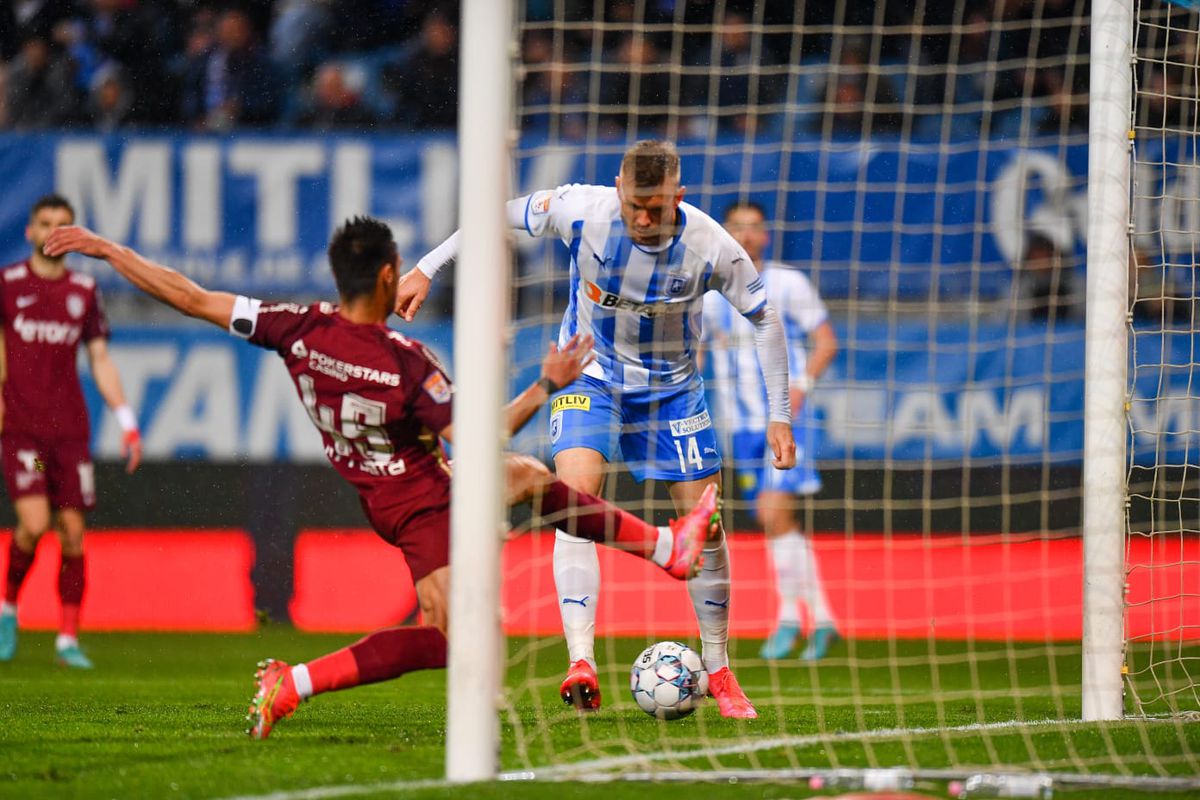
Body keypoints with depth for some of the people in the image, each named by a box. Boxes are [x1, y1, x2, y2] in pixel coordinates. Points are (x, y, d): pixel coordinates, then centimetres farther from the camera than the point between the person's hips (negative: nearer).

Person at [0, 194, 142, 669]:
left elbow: (100, 361, 13)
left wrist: (127, 422, 7)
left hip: (69, 429, 3)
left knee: (73, 531, -1)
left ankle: (68, 638, 8)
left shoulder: (85, 291, 10)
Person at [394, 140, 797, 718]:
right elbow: (501, 215, -7)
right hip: (591, 375, -1)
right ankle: (581, 664, -29)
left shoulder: (709, 246, -24)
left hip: (671, 385, 1)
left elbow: (764, 318, -10)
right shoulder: (581, 210, -25)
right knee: (576, 495, -24)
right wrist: (427, 269, -6)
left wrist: (778, 416, -10)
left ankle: (718, 671, 17)